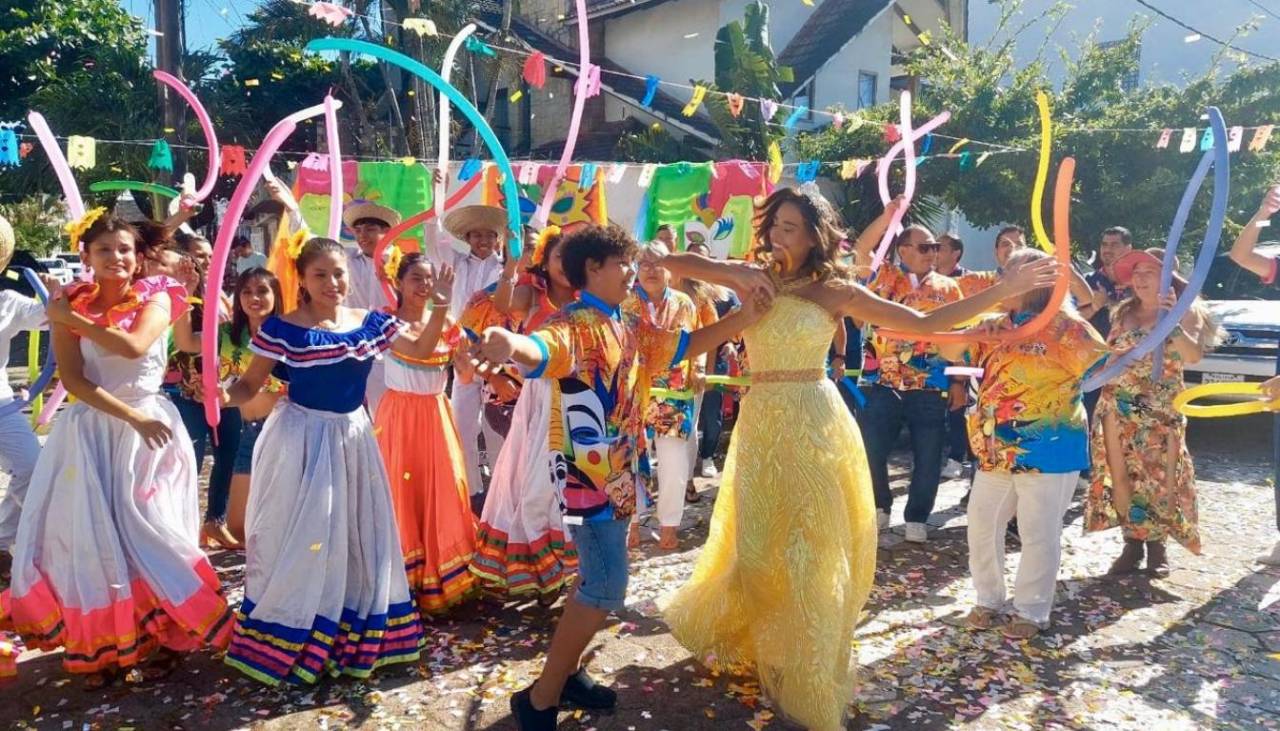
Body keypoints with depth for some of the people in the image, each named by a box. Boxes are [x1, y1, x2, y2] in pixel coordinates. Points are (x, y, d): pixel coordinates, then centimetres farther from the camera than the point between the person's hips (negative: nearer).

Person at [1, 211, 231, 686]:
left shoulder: (155, 297, -1)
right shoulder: (71, 305, 2)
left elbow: (134, 346, -21)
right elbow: (72, 379, -8)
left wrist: (73, 320, -12)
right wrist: (130, 416, -17)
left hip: (148, 426, -1)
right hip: (90, 430, 2)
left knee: (148, 531, 1)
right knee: (90, 534, 1)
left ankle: (163, 636, 15)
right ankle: (101, 644, 17)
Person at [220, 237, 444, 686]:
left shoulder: (371, 322, 2)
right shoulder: (282, 329, -13)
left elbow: (421, 350, 10)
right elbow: (250, 386, -9)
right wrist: (224, 394, -30)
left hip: (352, 436, 6)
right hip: (301, 439, -5)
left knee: (356, 538, 15)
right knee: (299, 541, 2)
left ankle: (352, 635, 33)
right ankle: (285, 642, 19)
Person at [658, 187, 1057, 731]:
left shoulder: (835, 291, -2)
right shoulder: (755, 276, 3)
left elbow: (925, 324, -5)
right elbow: (674, 264, 2)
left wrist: (1004, 290, -10)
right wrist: (736, 274, -12)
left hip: (816, 422, -1)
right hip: (762, 422, 1)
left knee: (814, 547, 6)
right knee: (762, 545, 8)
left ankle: (807, 676, 25)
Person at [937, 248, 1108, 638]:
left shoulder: (1063, 325, -8)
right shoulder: (995, 327, 10)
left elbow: (1105, 365, -11)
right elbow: (949, 352, 10)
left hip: (1047, 451, -6)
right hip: (996, 450, 6)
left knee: (1038, 534, 4)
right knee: (981, 525, 11)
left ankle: (1032, 611, 20)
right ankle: (988, 600, 28)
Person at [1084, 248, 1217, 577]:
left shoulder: (1184, 312, -1)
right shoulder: (1123, 312, 10)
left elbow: (1194, 355, -18)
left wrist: (1172, 322, -27)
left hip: (1161, 409, -3)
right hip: (1118, 405, 4)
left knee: (1159, 478, -1)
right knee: (1120, 476, 2)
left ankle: (1156, 544, 14)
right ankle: (1132, 542, 11)